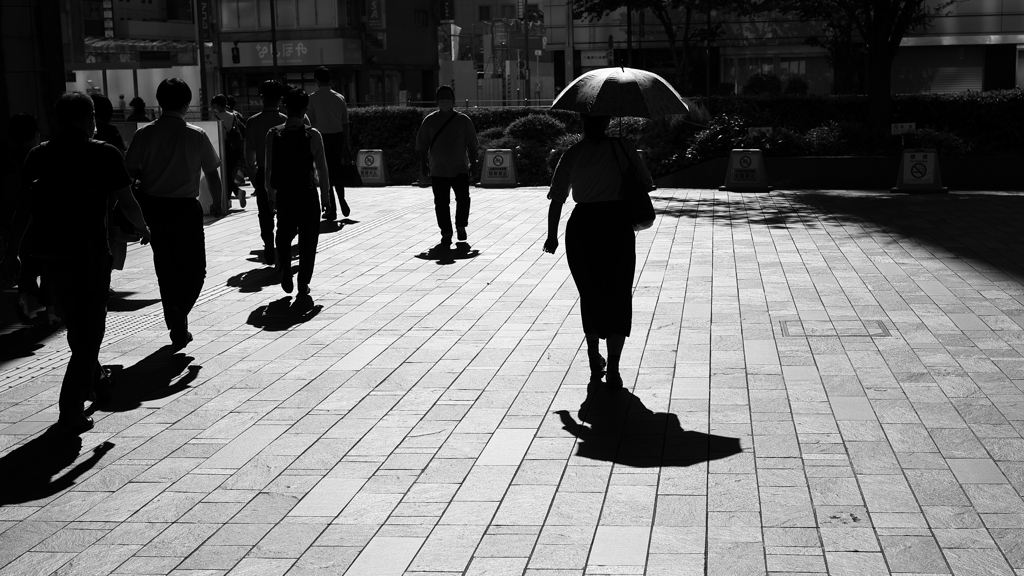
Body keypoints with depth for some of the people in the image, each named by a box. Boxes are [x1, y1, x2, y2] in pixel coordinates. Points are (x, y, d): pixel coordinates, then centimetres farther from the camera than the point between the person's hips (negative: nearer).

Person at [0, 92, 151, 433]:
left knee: (77, 324, 23)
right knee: (90, 328, 2)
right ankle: (72, 406, -6)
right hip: (91, 252, -5)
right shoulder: (104, 154, -7)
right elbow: (126, 203, -4)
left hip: (52, 252, 5)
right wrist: (144, 229, 15)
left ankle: (94, 380, 41)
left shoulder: (39, 155, 4)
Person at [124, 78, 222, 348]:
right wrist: (217, 203, 13)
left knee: (166, 269, 15)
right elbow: (212, 174, -1)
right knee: (194, 269, 10)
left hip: (152, 207, 3)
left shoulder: (144, 134, -2)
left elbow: (131, 171, -4)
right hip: (185, 207, -3)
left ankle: (177, 329, 21)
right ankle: (179, 313, -15)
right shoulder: (196, 135, -6)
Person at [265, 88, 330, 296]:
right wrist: (326, 193, 3)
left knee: (284, 234, 22)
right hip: (308, 193, -2)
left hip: (284, 193, 2)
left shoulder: (274, 135, -5)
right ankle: (303, 283, 9)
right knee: (308, 238, 9)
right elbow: (322, 168, -7)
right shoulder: (313, 135, -11)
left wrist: (270, 191, 12)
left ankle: (285, 270, 7)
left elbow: (269, 167, 1)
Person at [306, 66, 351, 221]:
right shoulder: (339, 98, 5)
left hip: (322, 138, -3)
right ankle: (342, 201, 6)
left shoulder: (313, 98, -6)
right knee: (337, 171, 18)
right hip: (338, 137, 3)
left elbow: (310, 122, -8)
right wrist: (347, 143, 12)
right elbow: (345, 123, 6)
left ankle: (331, 209, 3)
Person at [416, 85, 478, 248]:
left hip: (460, 169, 0)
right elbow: (422, 145, 6)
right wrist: (423, 166, 1)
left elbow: (471, 144, 6)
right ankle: (446, 234, 7)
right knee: (441, 203, -2)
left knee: (463, 199, -7)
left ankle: (461, 227, 19)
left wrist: (473, 164, 0)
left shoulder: (463, 120, 1)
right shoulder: (429, 121, 2)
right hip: (438, 171, 0)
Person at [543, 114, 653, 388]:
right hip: (617, 225, -1)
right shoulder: (623, 149, 1)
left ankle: (595, 361, 24)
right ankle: (613, 368, -2)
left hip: (582, 227, 1)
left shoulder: (572, 154, 1)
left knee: (590, 294, 17)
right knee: (618, 296, 6)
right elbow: (647, 182, 9)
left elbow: (557, 200, -1)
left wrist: (552, 236, 9)